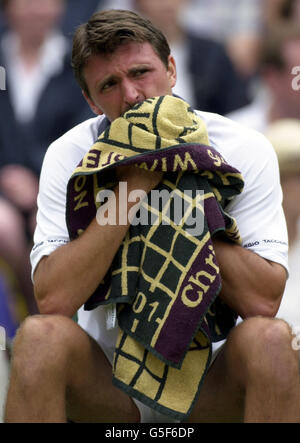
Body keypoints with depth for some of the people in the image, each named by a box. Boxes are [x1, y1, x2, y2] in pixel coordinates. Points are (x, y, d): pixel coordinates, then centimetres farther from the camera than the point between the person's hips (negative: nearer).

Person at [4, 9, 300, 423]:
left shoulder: (245, 151, -9)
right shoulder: (70, 156, -8)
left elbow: (263, 302, -19)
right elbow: (53, 300, -22)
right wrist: (132, 188, -25)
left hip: (213, 389, 0)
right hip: (108, 389, 0)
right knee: (40, 335, -30)